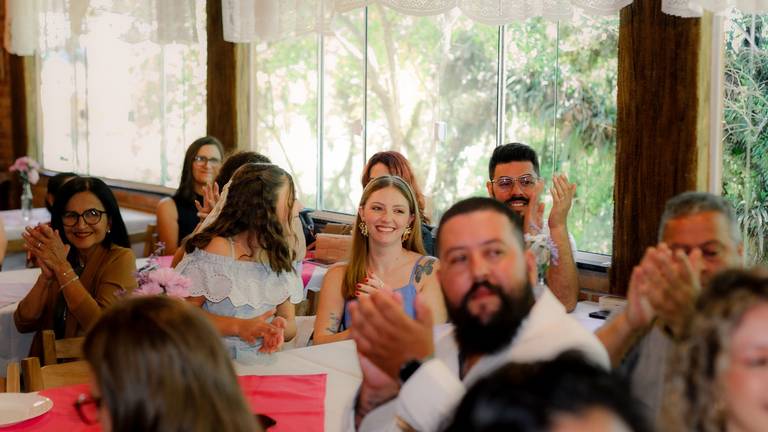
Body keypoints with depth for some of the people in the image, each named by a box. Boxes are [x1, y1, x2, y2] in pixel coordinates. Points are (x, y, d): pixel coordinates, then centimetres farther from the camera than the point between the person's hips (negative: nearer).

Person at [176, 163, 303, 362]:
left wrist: (280, 327, -10)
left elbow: (290, 322, 15)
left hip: (263, 360, 7)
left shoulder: (278, 256, 14)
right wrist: (239, 327, -18)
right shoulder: (218, 248, -7)